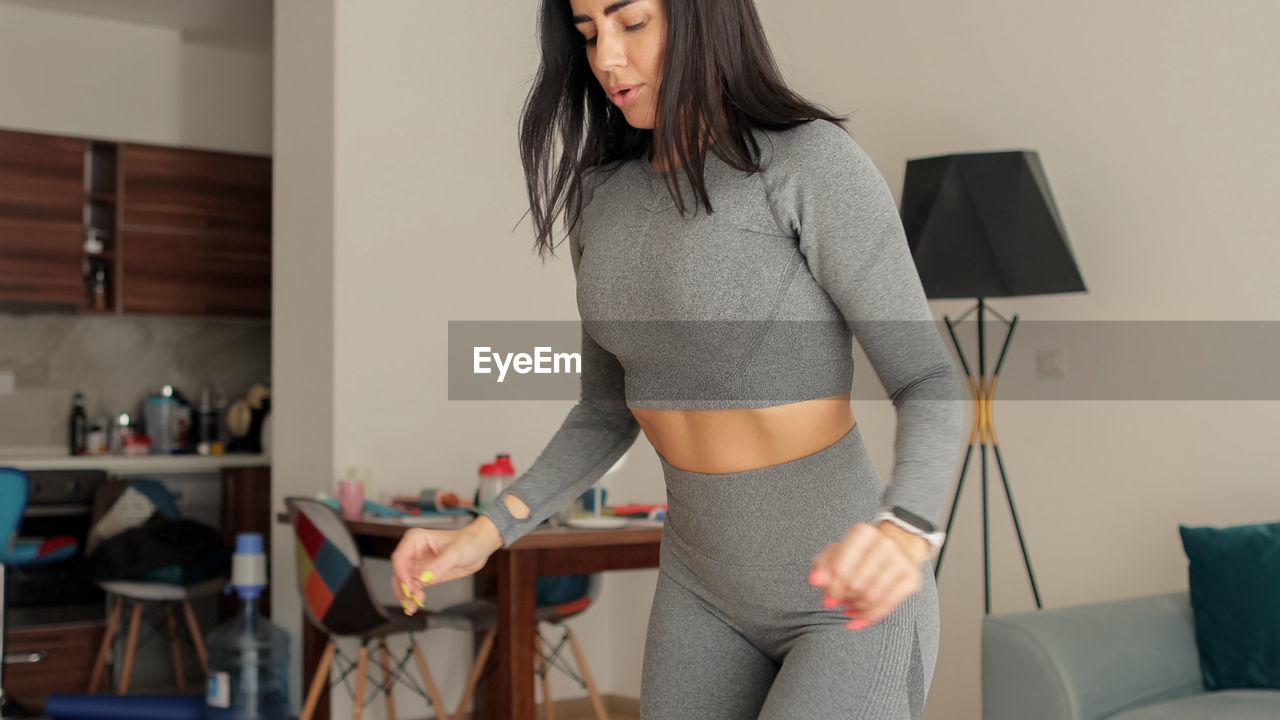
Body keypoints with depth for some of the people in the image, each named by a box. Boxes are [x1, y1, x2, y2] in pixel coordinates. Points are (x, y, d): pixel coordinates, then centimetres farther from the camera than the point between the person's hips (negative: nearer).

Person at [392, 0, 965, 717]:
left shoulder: (816, 161, -18)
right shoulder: (607, 199, 2)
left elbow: (930, 387, -19)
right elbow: (612, 410, 10)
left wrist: (901, 537, -41)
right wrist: (486, 532, -3)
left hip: (855, 596, -6)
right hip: (709, 588, 6)